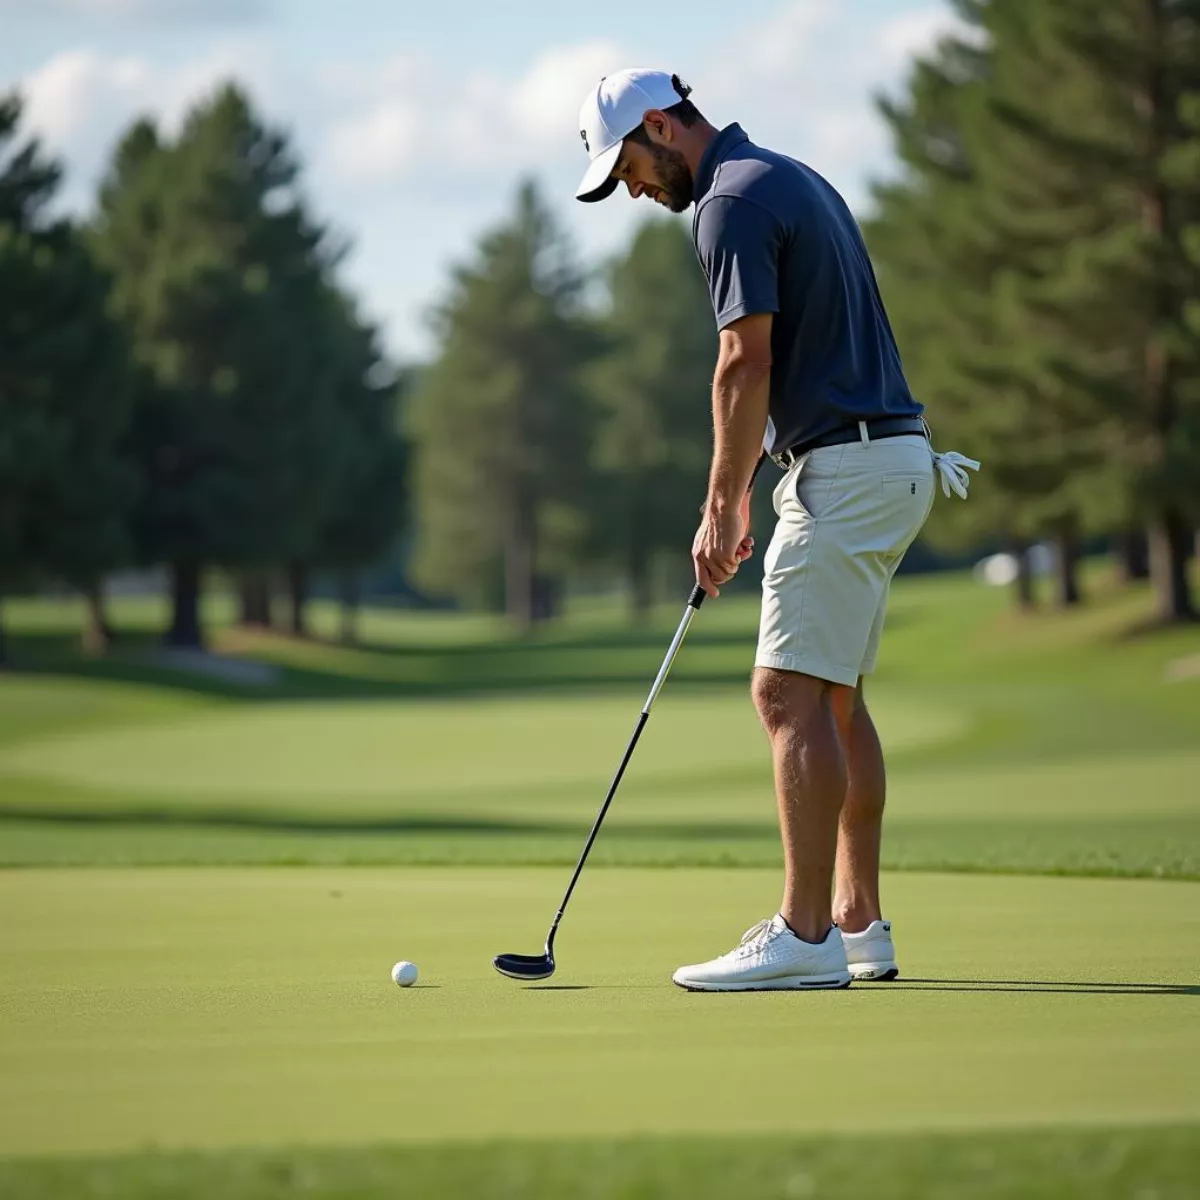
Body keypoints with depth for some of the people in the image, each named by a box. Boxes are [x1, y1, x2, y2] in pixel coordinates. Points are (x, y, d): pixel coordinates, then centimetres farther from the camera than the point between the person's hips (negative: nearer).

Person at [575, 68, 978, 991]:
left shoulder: (733, 202, -12)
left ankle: (806, 936, -13)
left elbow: (747, 368, -17)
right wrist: (741, 495, 21)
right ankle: (859, 924, 16)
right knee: (833, 698, 14)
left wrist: (721, 511, -10)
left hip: (848, 466, -10)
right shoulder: (793, 181, 19)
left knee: (791, 695, -11)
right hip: (892, 461, 10)